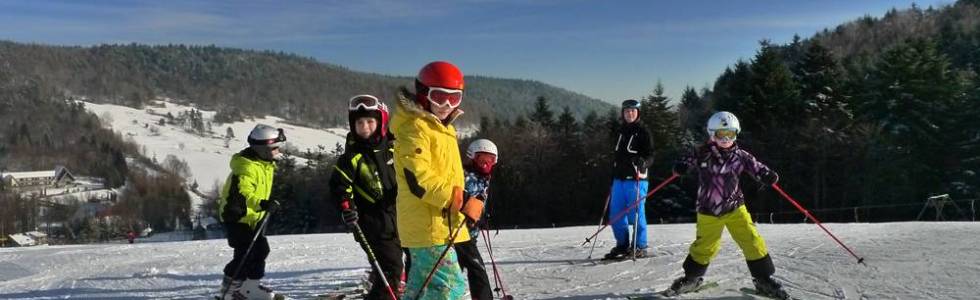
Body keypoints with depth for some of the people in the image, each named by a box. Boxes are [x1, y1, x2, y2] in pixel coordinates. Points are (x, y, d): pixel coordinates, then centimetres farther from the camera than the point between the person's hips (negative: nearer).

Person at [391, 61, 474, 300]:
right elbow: (417, 178, -22)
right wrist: (457, 199, -24)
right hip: (428, 226, -10)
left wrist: (460, 199, 11)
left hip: (439, 223, 10)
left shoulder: (441, 129, 20)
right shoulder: (415, 128, -13)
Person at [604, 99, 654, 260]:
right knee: (616, 215, 6)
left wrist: (642, 162, -27)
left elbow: (650, 156, -6)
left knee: (636, 214, -5)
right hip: (619, 179, 6)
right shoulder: (621, 131, 17)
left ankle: (640, 247, 6)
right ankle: (622, 245, 17)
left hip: (635, 179, -6)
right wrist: (613, 176, 22)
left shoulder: (643, 131, -2)